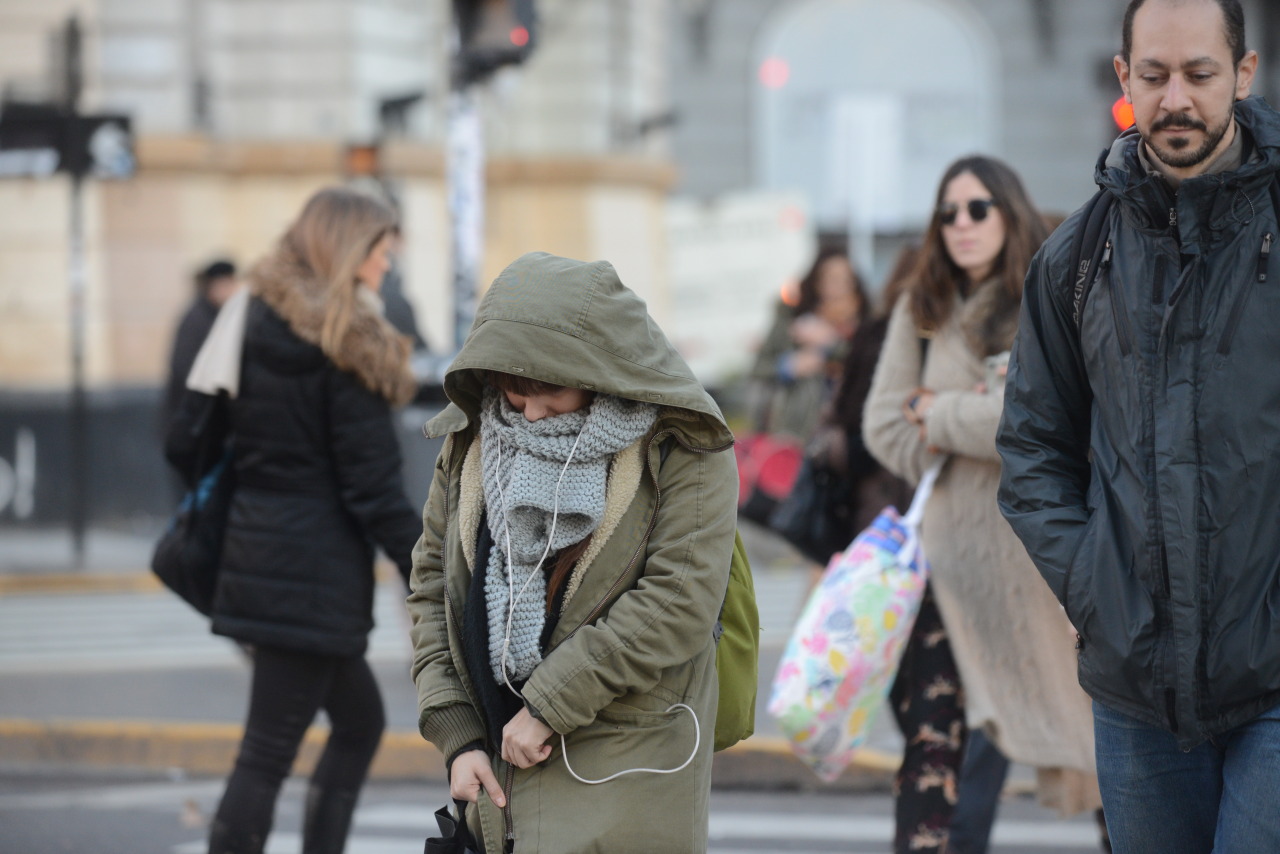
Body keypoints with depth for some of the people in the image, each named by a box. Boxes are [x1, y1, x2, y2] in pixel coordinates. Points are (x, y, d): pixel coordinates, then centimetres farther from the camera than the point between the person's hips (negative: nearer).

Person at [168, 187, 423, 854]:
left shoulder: (253, 322, 10)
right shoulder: (346, 345, -13)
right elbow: (373, 485, -15)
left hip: (255, 546, 9)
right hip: (317, 568, -9)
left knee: (360, 717, 20)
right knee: (268, 753, -6)